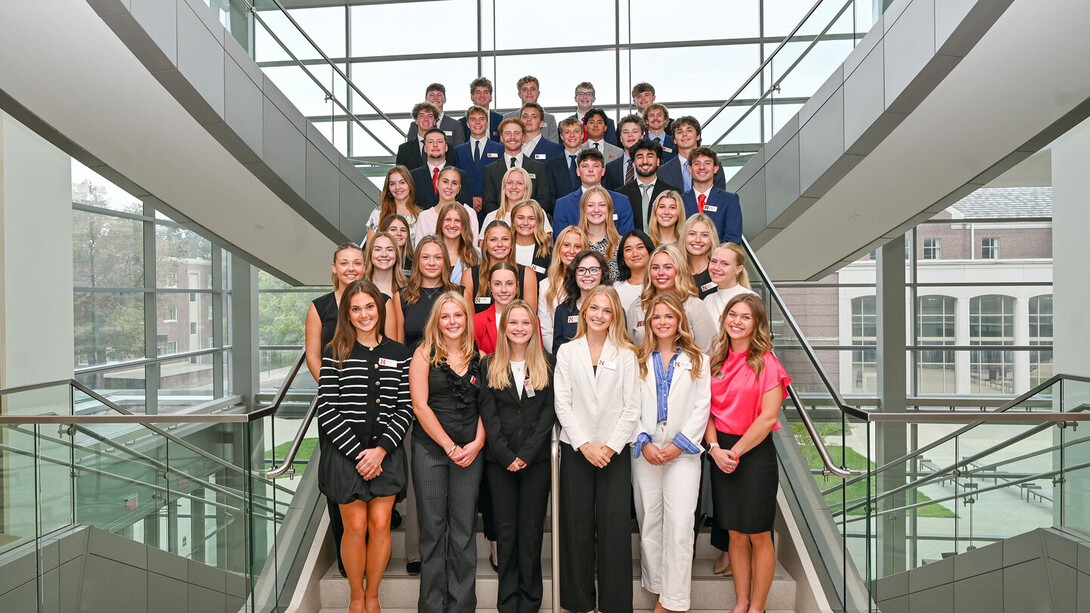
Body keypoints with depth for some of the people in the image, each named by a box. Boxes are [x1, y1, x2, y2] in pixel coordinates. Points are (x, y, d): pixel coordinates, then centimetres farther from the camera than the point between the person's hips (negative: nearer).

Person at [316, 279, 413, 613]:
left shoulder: (399, 354, 4)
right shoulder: (335, 353, -1)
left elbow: (405, 408, 2)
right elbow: (326, 410, -6)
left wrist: (381, 449, -10)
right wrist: (358, 452, -11)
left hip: (387, 452, 2)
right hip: (345, 453, -1)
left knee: (380, 524, 5)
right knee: (355, 526, 5)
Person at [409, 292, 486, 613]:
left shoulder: (479, 357, 8)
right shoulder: (424, 354, 0)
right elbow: (420, 405, -6)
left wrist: (477, 444, -7)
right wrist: (450, 447, -9)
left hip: (470, 451, 2)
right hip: (430, 449, -2)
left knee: (464, 527, 6)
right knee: (433, 527, 5)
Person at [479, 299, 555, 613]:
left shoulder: (548, 365, 5)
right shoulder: (489, 366, 6)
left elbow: (549, 411, -2)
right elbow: (488, 413, 0)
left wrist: (527, 453, -11)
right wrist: (505, 454, -10)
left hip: (537, 458, 0)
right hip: (499, 460, 1)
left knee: (531, 528, 5)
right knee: (506, 529, 6)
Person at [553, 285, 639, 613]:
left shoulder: (626, 354, 4)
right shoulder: (567, 352, 6)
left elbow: (632, 407, 0)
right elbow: (562, 404, 0)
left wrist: (611, 446, -9)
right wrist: (584, 445, -8)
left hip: (615, 450, -1)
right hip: (575, 449, 1)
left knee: (614, 527, -1)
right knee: (577, 525, 6)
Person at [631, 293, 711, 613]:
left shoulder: (696, 359, 6)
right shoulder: (637, 359, 8)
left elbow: (702, 407, 1)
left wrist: (679, 444, -8)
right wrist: (643, 442, -7)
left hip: (683, 451, -1)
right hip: (646, 451, 2)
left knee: (679, 525, -7)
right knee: (649, 523, 7)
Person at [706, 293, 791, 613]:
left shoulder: (766, 363, -8)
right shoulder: (716, 361, 7)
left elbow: (768, 417, -13)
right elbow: (708, 410, 7)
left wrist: (736, 451, -12)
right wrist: (715, 448, -7)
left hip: (755, 453, -4)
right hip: (721, 452, 4)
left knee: (758, 535, 5)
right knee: (735, 534, 13)